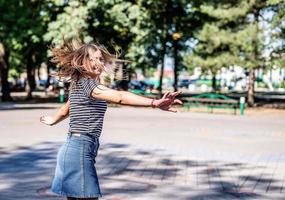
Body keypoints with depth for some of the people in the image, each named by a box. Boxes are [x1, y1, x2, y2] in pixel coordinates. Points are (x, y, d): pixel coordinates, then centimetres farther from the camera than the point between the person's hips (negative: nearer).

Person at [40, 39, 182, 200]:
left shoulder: (78, 85, 16)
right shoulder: (87, 83, -14)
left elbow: (64, 110, 33)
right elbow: (119, 97, -30)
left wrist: (52, 121, 57)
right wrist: (155, 103, -41)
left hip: (75, 150, 10)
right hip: (80, 150, -10)